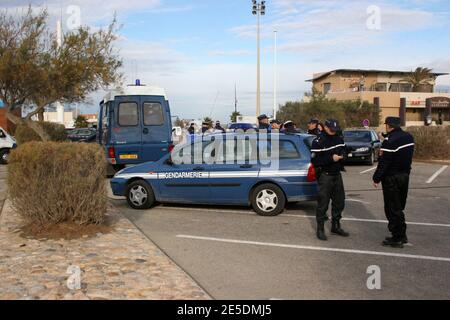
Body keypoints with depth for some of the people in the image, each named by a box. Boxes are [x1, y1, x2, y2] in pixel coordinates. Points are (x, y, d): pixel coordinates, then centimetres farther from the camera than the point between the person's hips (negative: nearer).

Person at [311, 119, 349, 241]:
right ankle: (320, 229, 9)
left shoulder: (339, 139, 7)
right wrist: (331, 158, -23)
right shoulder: (318, 141, -13)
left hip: (337, 175, 7)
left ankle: (335, 226, 30)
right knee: (323, 203, -2)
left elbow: (344, 150, 20)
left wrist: (342, 155, -4)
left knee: (339, 201, 14)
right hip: (325, 176, -7)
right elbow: (315, 160, -18)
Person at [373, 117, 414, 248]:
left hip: (391, 178, -8)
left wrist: (376, 178, -11)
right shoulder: (409, 137, 6)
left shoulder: (390, 140, -20)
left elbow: (384, 162, -19)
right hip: (405, 175, 8)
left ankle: (397, 238, 6)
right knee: (399, 207, 19)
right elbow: (408, 157, 11)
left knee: (392, 209, 1)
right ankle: (402, 235, 25)